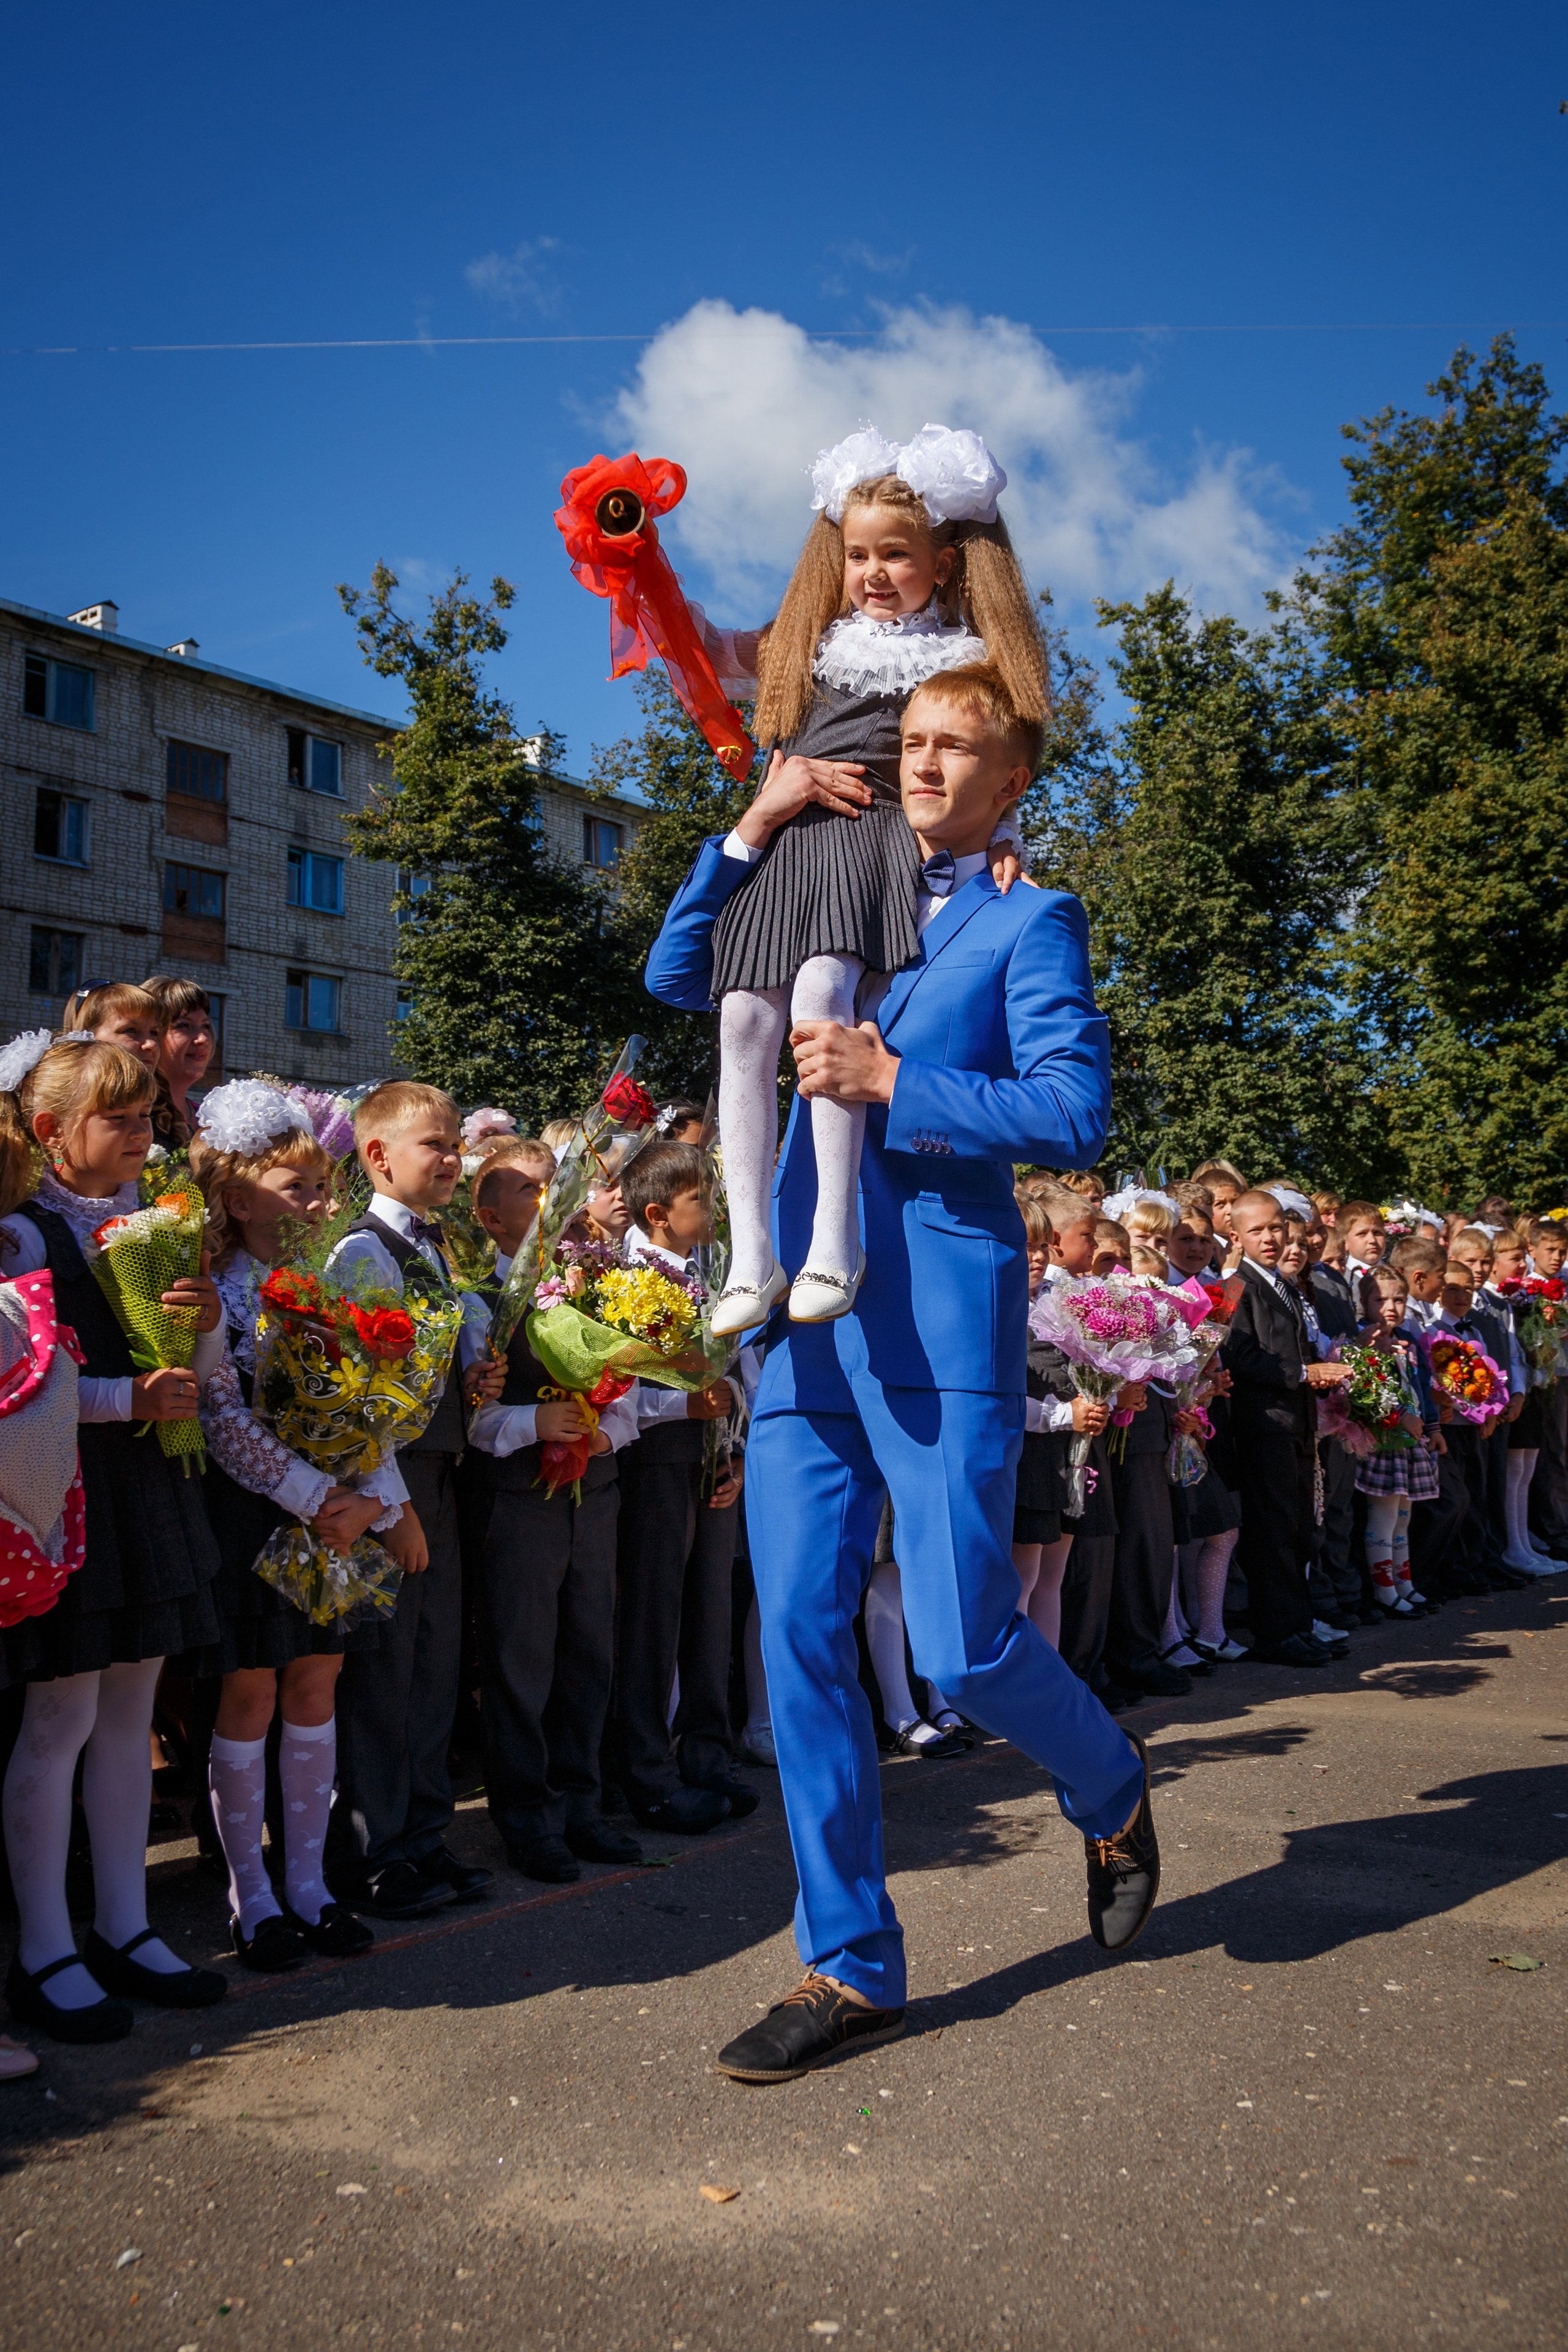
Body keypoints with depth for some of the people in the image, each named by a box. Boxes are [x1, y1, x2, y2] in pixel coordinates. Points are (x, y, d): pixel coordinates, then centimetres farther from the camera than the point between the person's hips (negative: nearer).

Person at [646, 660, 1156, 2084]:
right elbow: (678, 976, 20)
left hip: (941, 1314, -5)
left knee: (962, 1645, -6)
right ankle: (852, 1969, 17)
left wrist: (892, 1081, -14)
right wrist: (757, 826, 10)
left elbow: (1076, 1113, -8)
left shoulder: (1030, 921, 3)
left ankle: (1114, 1798, 29)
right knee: (801, 1642, 3)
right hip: (807, 1320, 6)